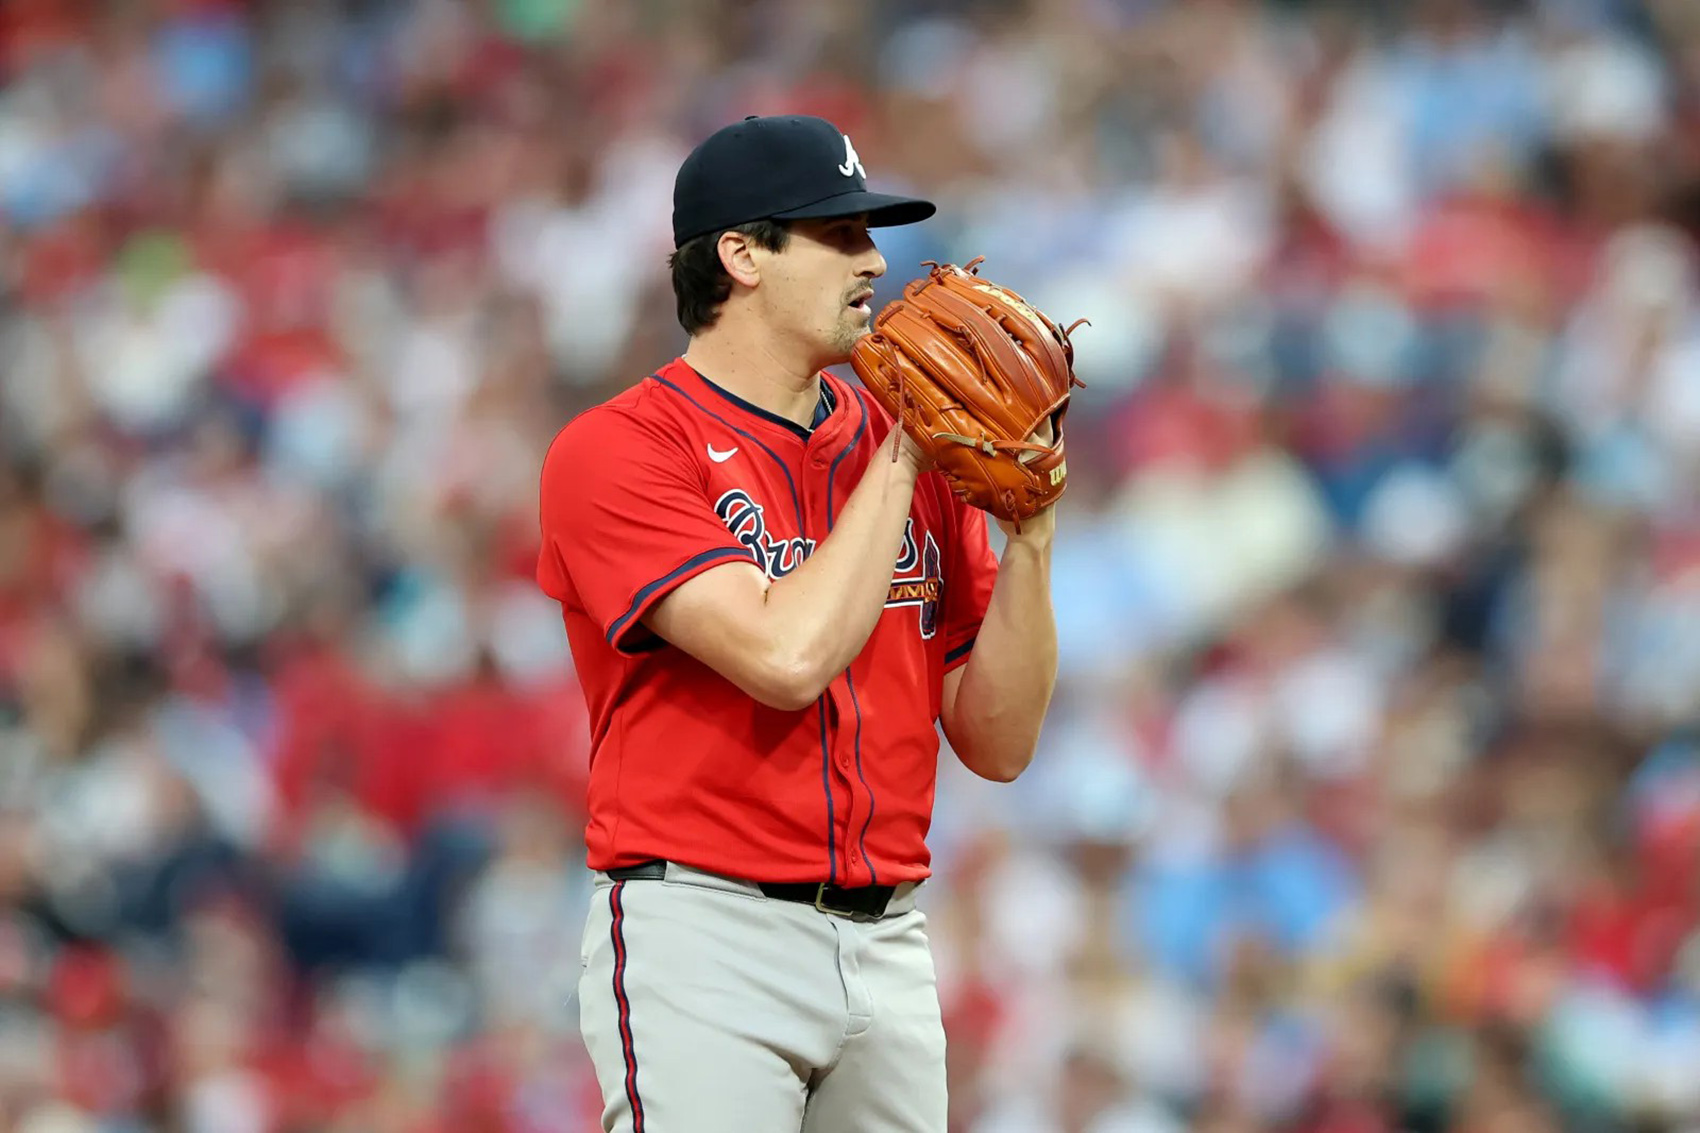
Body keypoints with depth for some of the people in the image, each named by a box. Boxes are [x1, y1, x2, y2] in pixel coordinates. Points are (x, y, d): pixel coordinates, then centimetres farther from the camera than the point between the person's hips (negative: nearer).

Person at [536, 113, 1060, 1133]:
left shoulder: (906, 450, 12)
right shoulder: (620, 450, -5)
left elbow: (999, 743, 10)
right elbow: (787, 655, -20)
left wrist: (1030, 531, -2)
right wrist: (900, 462, -9)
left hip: (889, 942, 6)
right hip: (705, 937, -6)